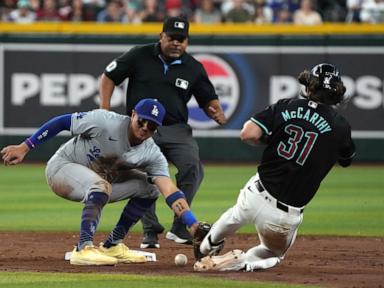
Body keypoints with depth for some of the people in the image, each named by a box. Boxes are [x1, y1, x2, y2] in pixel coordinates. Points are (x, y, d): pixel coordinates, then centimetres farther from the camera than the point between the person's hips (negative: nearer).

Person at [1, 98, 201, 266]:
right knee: (101, 186, -36)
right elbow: (63, 122, -20)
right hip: (61, 168, -6)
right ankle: (83, 249, -37)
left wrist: (193, 224, -35)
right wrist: (24, 147, -22)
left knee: (150, 187, -3)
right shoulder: (105, 122, -26)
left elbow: (169, 190, -22)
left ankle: (113, 245, 2)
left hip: (99, 177, 7)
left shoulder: (152, 154, -13)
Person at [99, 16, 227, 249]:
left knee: (192, 166, -23)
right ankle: (150, 231, 8)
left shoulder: (194, 68, 5)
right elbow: (109, 77, 5)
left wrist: (217, 112, -12)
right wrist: (105, 112, -7)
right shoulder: (139, 56, 0)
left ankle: (180, 228, -14)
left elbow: (208, 98, 12)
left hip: (176, 129, 1)